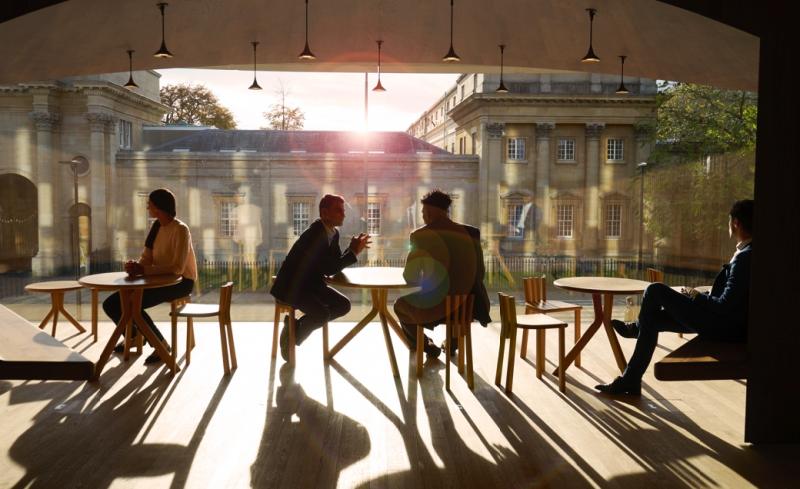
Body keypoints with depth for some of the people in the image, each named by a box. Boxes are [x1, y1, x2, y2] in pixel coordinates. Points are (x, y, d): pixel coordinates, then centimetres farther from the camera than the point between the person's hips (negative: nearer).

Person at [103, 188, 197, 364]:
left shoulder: (180, 229, -18)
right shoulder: (156, 226, 8)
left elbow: (177, 267, -26)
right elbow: (146, 257, 7)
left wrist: (143, 269, -30)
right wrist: (136, 266, -17)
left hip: (180, 282, -8)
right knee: (111, 303, -1)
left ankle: (161, 344, -8)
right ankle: (134, 336, 25)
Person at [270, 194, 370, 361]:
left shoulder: (333, 233, 3)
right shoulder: (314, 234, -26)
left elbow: (336, 263, 7)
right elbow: (329, 269, -27)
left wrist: (353, 248, -9)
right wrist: (354, 252, -22)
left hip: (311, 283, 10)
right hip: (291, 286, -9)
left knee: (343, 305, -1)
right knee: (322, 313, -27)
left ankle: (296, 327, 11)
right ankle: (291, 334, 2)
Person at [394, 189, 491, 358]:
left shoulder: (421, 235, -12)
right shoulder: (470, 233, -2)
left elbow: (409, 276, -7)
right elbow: (479, 273, 5)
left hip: (434, 308, -4)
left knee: (400, 305, 29)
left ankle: (428, 346, 32)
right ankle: (453, 342, 51)